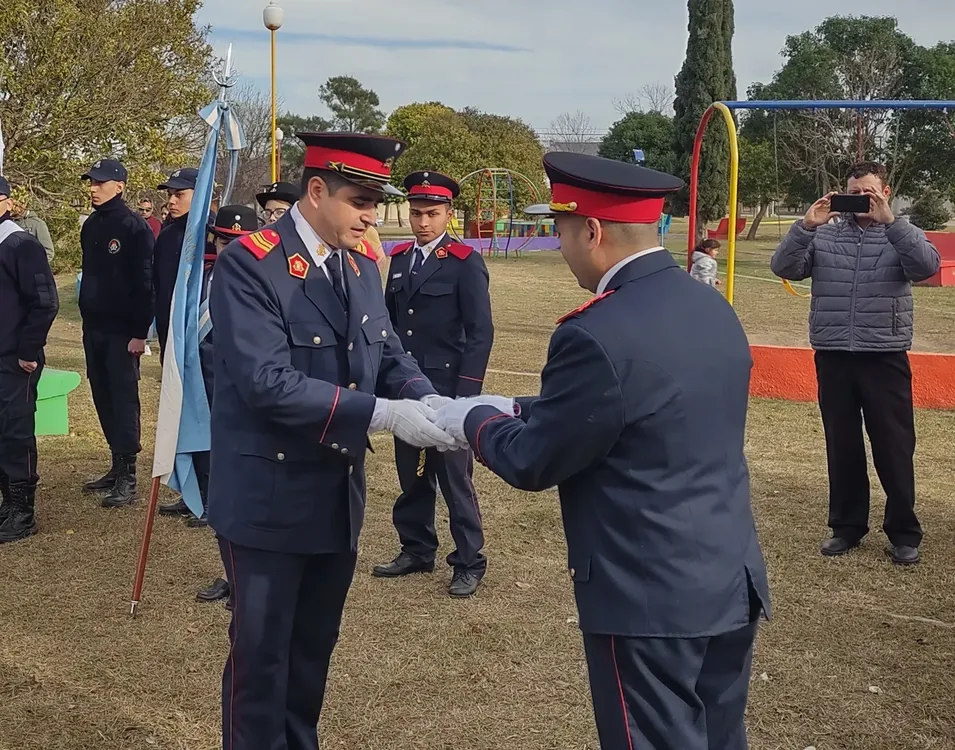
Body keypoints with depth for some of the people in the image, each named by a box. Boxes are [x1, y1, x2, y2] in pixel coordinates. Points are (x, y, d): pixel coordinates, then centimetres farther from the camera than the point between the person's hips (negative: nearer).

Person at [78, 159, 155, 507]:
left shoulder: (134, 227, -11)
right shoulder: (90, 226, 12)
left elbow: (145, 283, -14)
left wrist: (140, 332, -18)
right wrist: (87, 319, 13)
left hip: (122, 331, -8)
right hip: (93, 329, 8)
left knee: (124, 399, -5)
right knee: (103, 399, 11)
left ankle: (128, 477, 0)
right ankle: (117, 466, 21)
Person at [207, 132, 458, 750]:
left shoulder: (361, 263, 6)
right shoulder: (249, 264, -18)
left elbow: (388, 354, 6)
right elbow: (268, 383, -26)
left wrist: (427, 401, -16)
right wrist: (385, 415, -29)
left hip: (338, 495, 7)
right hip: (270, 499, -7)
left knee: (315, 646, 21)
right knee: (263, 651, 8)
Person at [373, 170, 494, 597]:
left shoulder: (465, 262, -7)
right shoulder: (399, 257, 10)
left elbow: (480, 332, -10)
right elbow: (390, 320, 15)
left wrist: (466, 394, -15)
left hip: (446, 390, -6)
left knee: (455, 478, 1)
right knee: (411, 475, 14)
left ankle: (469, 562, 13)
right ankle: (416, 550, 28)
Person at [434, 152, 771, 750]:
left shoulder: (599, 335, -22)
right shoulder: (714, 309, 6)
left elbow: (533, 463, -13)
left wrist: (473, 419, 6)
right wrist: (518, 410, 14)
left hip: (652, 598, -8)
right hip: (732, 582, 8)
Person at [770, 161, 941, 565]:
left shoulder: (901, 234, 4)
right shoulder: (823, 235, 7)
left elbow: (927, 266, -16)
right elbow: (783, 267, -5)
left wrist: (889, 220, -24)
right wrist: (806, 225, -18)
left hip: (885, 358, -2)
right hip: (832, 357, 2)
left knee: (894, 449, 3)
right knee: (842, 446, 11)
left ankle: (904, 533, 16)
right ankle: (847, 526, 24)